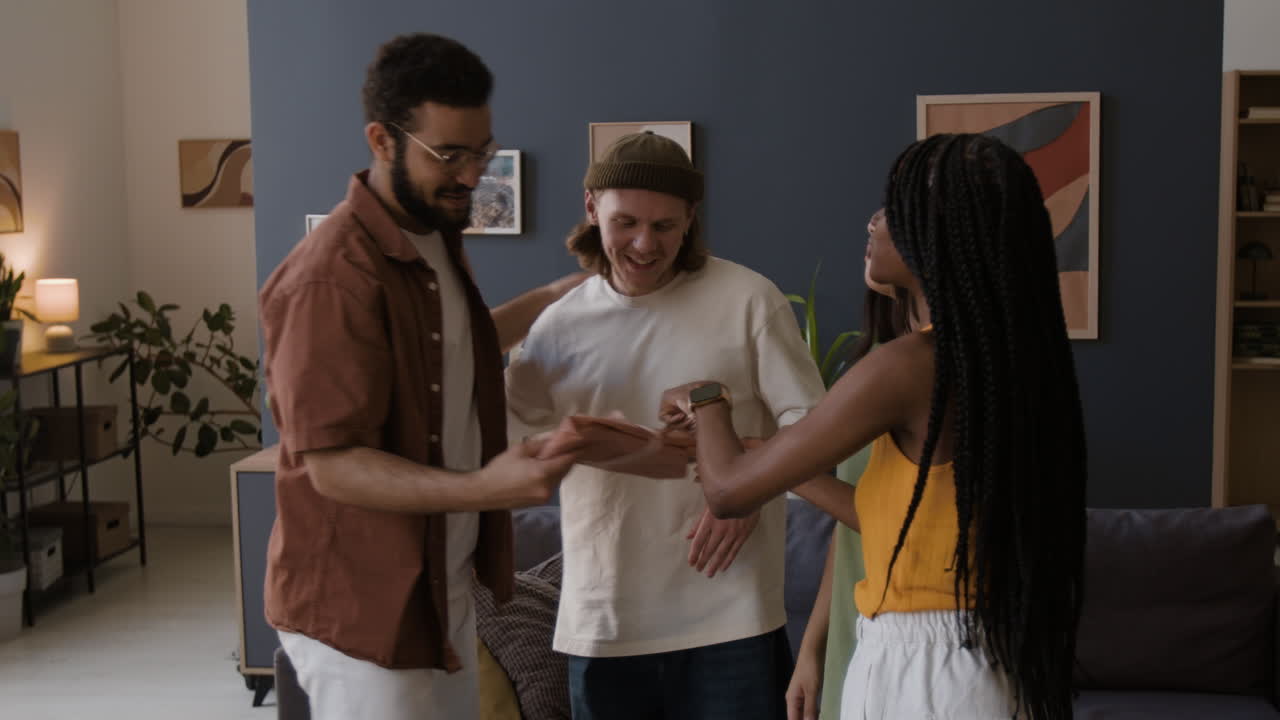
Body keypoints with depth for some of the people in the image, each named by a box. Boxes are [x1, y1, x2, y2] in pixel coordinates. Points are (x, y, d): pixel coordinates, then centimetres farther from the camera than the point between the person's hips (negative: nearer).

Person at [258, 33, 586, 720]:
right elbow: (334, 465, -25)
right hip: (363, 606, -9)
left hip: (444, 582, 9)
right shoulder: (331, 277, -24)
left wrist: (557, 295, 20)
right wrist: (483, 488, -37)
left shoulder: (436, 239, 7)